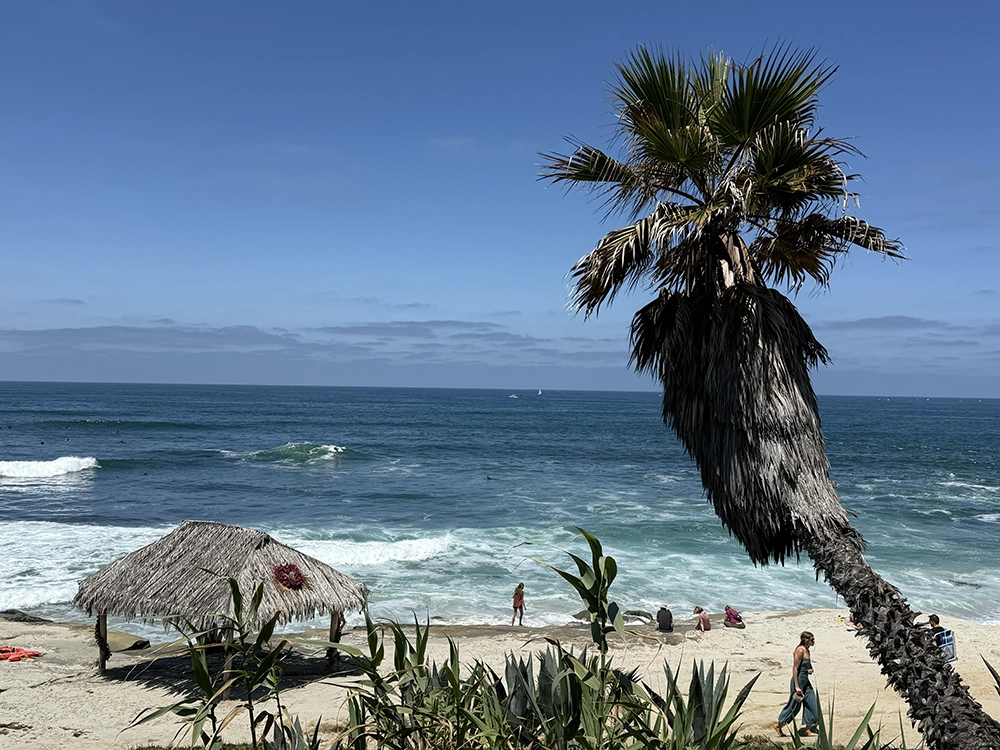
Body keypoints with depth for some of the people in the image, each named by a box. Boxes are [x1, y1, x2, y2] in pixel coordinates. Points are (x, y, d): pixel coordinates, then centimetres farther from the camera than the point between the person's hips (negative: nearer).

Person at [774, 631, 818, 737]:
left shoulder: (807, 651, 9)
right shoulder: (800, 651, -18)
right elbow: (795, 669, -20)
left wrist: (810, 670, -1)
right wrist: (797, 686, -22)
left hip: (806, 681, 9)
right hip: (798, 680, -9)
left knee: (812, 704, 6)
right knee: (794, 705, 1)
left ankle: (808, 729, 14)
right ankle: (778, 725, 16)